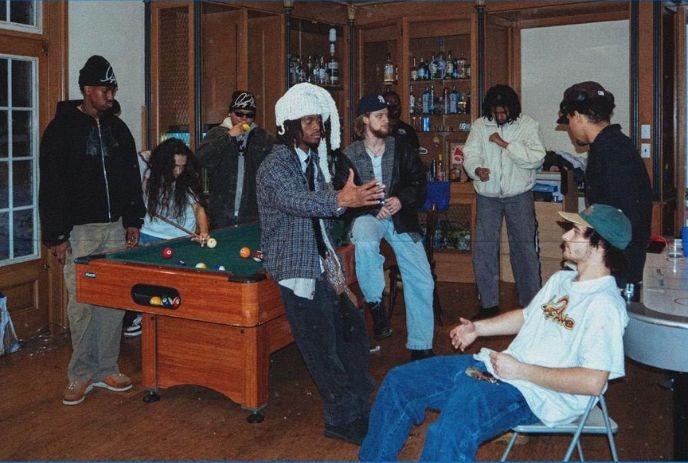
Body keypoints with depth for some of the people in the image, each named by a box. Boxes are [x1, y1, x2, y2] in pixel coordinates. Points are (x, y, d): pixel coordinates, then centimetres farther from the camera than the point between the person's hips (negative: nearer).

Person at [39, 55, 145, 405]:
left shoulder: (117, 129, 11)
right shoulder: (62, 129, -5)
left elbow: (131, 178, 16)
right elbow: (51, 186, -8)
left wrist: (133, 220, 9)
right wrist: (56, 236, -12)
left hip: (115, 226, 5)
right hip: (79, 230, -5)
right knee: (81, 302, -2)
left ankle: (106, 369, 17)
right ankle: (81, 375, 11)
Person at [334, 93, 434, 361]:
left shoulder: (402, 149, 7)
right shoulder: (349, 156, 1)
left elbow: (418, 183, 5)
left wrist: (401, 199, -15)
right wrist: (373, 207, -15)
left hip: (400, 218, 2)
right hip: (366, 216, -2)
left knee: (422, 281, -5)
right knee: (365, 243, -40)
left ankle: (420, 348, 8)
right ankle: (376, 306, -19)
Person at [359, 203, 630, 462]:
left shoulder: (604, 305, -15)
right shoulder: (561, 280, 15)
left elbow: (593, 382, -23)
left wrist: (521, 371, -20)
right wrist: (477, 328, 18)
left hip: (534, 393, -9)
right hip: (497, 366, 10)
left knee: (449, 433, -37)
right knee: (399, 382, 5)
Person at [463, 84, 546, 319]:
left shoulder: (527, 124, -5)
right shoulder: (479, 126, 2)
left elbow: (537, 157, -16)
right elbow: (470, 154, -2)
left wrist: (506, 144, -21)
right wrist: (476, 169, -24)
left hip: (519, 196, -2)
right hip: (487, 196, 2)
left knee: (525, 248, 4)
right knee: (483, 249, 3)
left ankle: (530, 303, 16)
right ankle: (488, 303, 15)